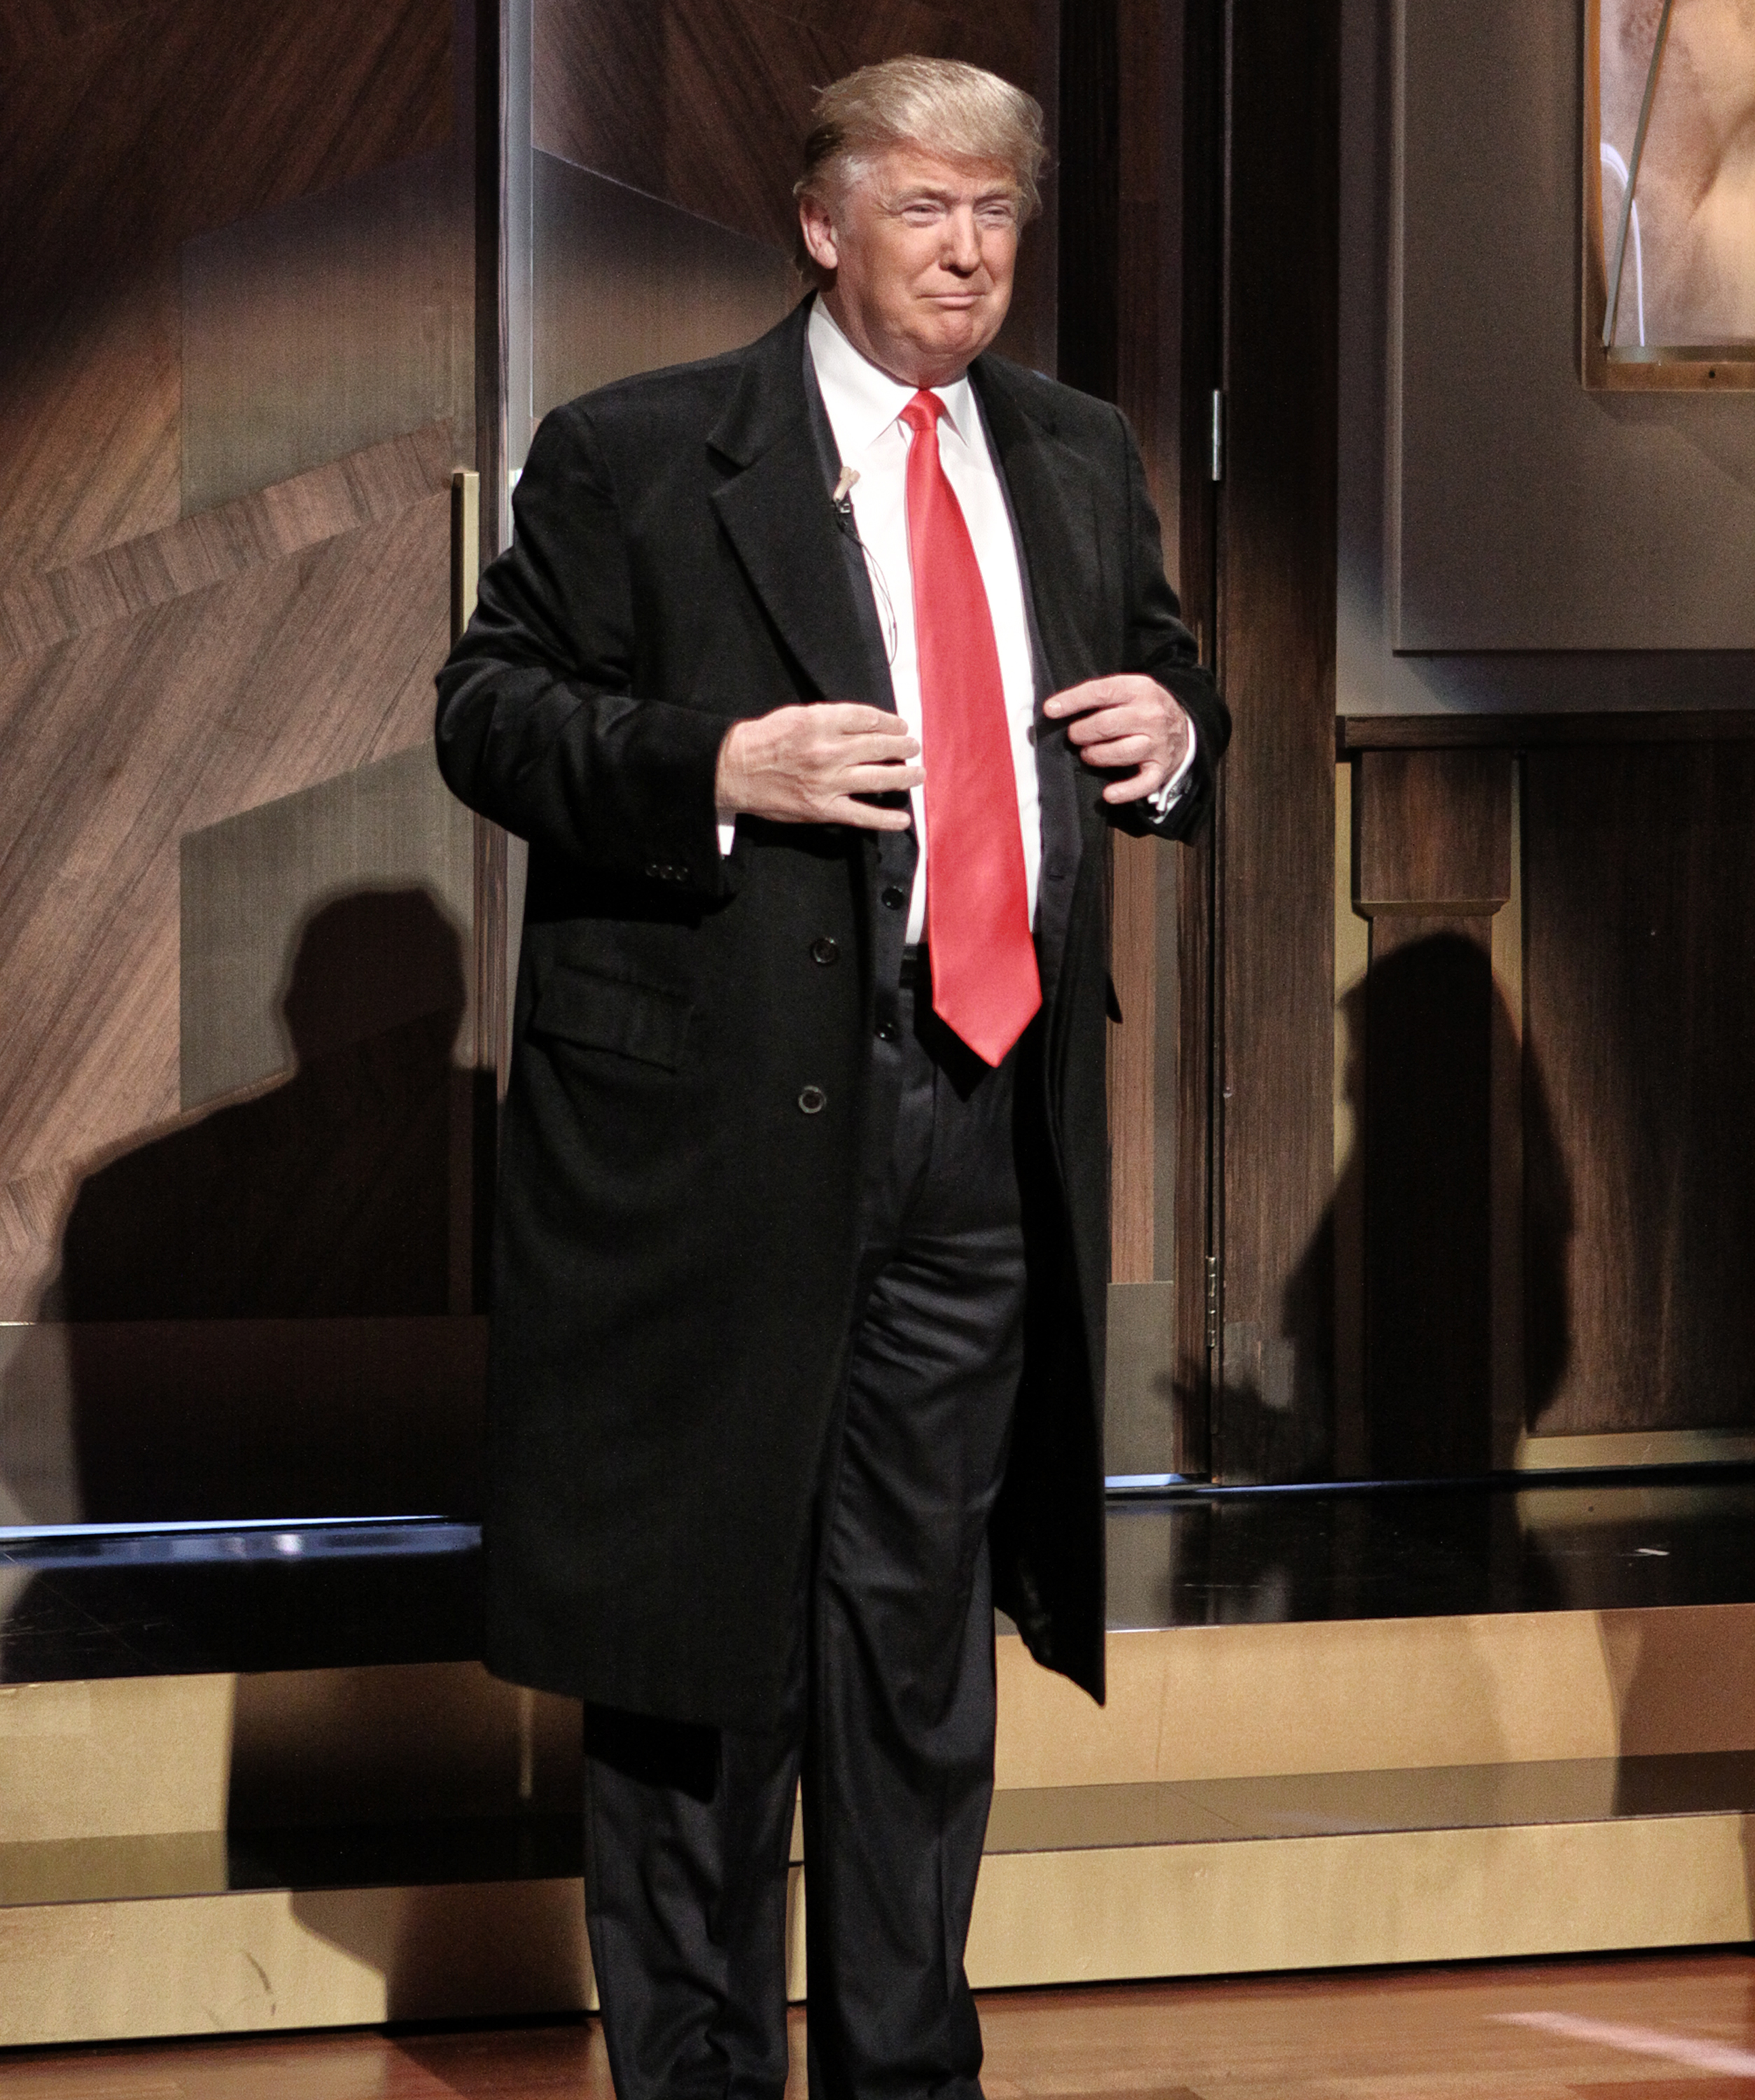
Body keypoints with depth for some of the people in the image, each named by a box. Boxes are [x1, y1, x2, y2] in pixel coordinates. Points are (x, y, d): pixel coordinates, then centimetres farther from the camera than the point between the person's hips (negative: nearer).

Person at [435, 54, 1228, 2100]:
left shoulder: (1081, 462, 14)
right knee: (702, 1643, 3)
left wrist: (1174, 729, 2)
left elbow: (1162, 683, 26)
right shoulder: (633, 458, -3)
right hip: (723, 1124, -4)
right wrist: (716, 770, -19)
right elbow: (487, 711, -5)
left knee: (920, 1636, 13)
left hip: (987, 1131, 5)